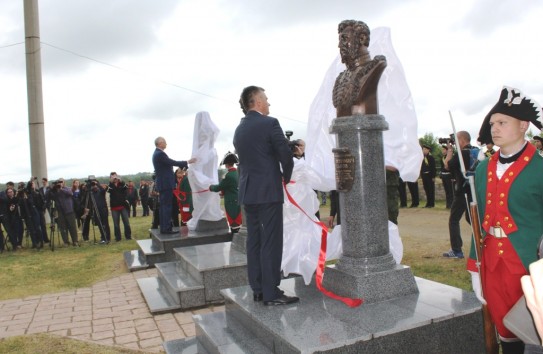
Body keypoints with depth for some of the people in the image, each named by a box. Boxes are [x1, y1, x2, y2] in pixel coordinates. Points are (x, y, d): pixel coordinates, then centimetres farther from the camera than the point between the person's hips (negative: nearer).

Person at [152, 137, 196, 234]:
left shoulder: (157, 153, 16)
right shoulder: (160, 154, -16)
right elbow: (173, 162, -17)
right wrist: (187, 162, -11)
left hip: (162, 184, 10)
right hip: (166, 184, -10)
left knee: (163, 206, 10)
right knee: (167, 206, -8)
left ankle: (163, 228, 14)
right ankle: (166, 228, -6)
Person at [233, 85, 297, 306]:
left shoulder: (239, 129, 13)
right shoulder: (269, 123, -9)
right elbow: (285, 155, -10)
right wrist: (286, 176, 8)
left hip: (247, 191, 7)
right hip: (268, 191, -7)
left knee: (254, 241, 10)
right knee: (271, 242, -3)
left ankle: (257, 289, 16)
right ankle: (271, 293, 1)